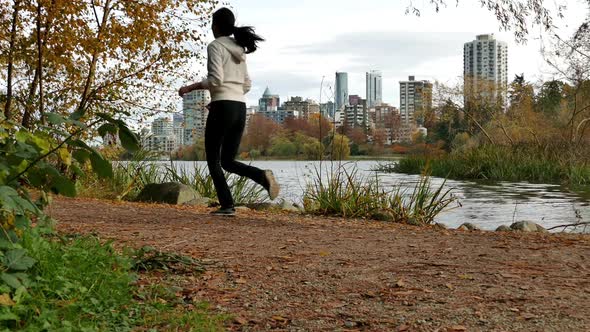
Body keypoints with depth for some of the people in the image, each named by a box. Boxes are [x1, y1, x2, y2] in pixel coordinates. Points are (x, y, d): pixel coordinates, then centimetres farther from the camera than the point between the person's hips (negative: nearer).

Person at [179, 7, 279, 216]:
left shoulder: (215, 46, -4)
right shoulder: (238, 49, 19)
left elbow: (216, 79, -15)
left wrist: (190, 88, -3)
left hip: (222, 108, -7)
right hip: (240, 109, 7)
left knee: (213, 160, 5)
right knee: (228, 162, 13)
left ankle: (227, 205, -2)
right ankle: (263, 176, -12)